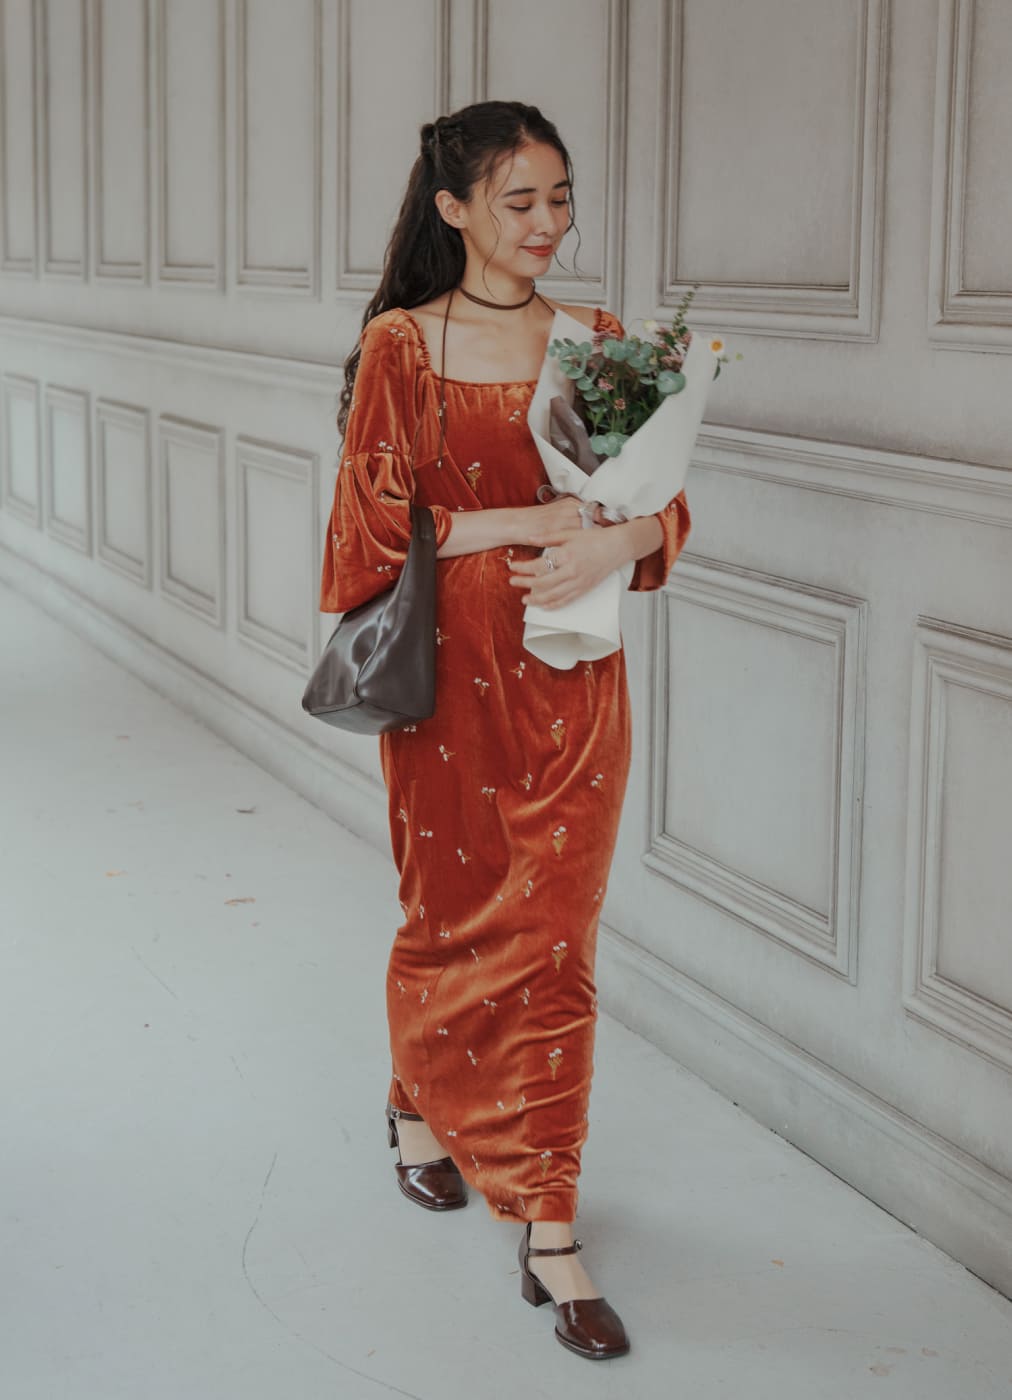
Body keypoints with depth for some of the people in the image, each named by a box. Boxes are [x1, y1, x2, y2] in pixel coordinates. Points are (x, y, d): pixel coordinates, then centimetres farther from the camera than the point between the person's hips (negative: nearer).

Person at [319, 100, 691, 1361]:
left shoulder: (596, 340, 5)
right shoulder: (400, 344, -4)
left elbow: (664, 504, 5)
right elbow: (375, 521, -8)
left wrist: (616, 544, -17)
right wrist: (522, 522, -17)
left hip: (570, 684, 2)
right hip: (451, 678, -2)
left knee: (554, 947, 4)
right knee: (452, 918, 12)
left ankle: (549, 1234, 13)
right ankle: (419, 1111, 42)